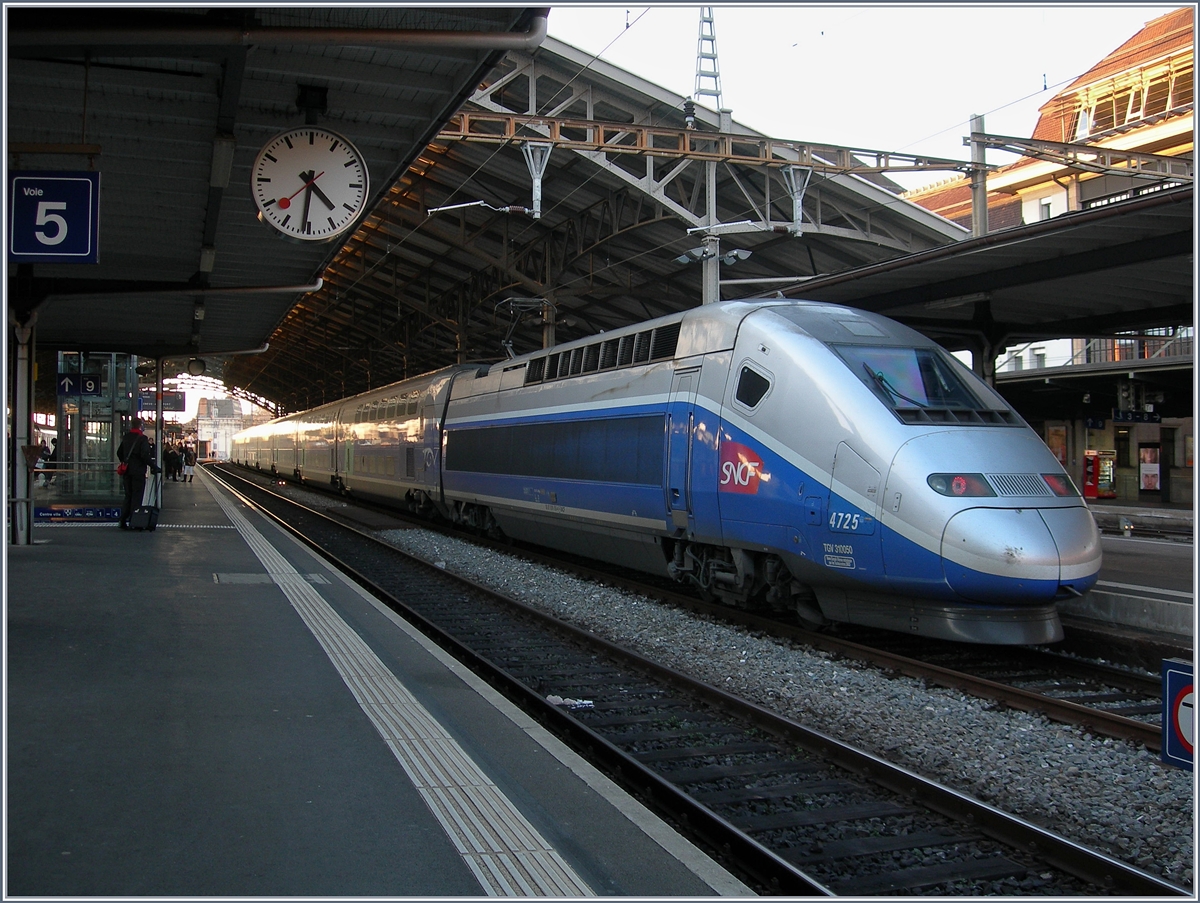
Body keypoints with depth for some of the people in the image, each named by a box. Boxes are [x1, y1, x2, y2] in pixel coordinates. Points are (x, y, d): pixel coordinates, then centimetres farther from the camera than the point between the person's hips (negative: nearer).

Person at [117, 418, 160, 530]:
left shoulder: (126, 437, 10)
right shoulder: (142, 438, -11)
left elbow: (119, 453, 19)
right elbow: (145, 455, -20)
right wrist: (155, 467, -14)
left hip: (126, 471, 6)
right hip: (138, 472, -6)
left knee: (128, 496, 14)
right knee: (137, 497, -2)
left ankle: (123, 521, 10)